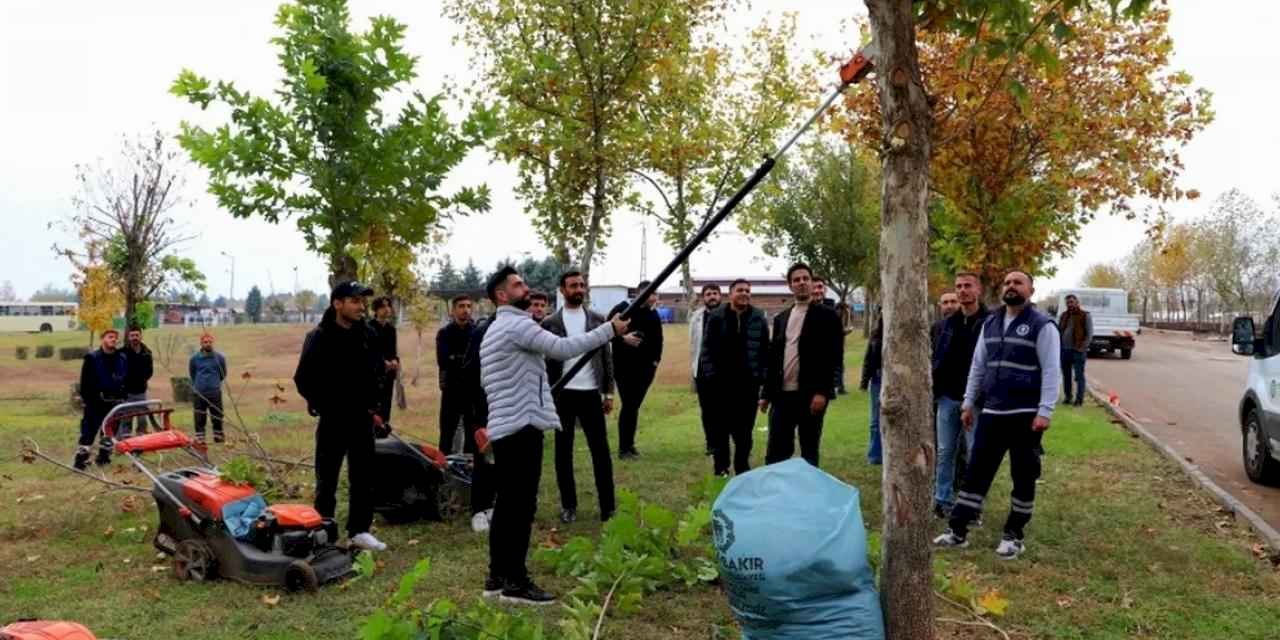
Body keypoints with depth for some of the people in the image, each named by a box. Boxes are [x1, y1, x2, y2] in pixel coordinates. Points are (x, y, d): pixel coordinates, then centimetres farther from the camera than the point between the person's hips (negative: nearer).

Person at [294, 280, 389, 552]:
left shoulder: (368, 334, 3)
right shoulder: (319, 337, -11)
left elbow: (377, 371, 15)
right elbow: (304, 380, -11)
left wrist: (371, 407, 7)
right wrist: (326, 406, -9)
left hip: (362, 418, 5)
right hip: (333, 419, -4)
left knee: (364, 478, 9)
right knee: (327, 480, 4)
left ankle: (359, 530, 20)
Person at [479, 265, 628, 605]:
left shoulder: (497, 329, 21)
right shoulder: (516, 324, -12)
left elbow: (487, 381, 26)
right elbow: (563, 348, -22)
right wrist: (610, 329, -16)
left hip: (503, 427, 10)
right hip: (522, 427, -10)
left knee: (507, 503, 12)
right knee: (521, 505, -7)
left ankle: (498, 577, 16)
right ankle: (515, 581, -4)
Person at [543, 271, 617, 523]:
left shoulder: (597, 319, 6)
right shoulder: (550, 322, 2)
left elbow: (606, 357, 7)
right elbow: (544, 361, 1)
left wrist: (609, 392, 2)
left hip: (591, 393, 1)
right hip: (562, 394, -1)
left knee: (600, 450, 1)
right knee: (563, 452, 7)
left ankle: (608, 506, 8)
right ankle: (568, 505, 18)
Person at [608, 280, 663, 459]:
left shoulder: (653, 314, 9)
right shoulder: (622, 309, -7)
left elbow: (658, 339, 18)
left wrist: (656, 359, 7)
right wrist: (623, 338, -20)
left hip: (645, 368, 5)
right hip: (624, 367, -5)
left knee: (635, 406, 9)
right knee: (628, 405, -7)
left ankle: (630, 444, 18)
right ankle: (623, 448, 0)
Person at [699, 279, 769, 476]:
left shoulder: (759, 318, 4)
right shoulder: (716, 317, 1)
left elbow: (765, 349, 4)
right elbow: (707, 348, 1)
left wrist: (762, 376, -2)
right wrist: (710, 375, -6)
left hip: (749, 382, 1)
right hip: (722, 381, -1)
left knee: (745, 426, 5)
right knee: (721, 425, 5)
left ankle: (742, 466, 17)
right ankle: (720, 467, 15)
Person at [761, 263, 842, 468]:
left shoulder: (826, 316, -1)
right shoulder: (780, 318, 15)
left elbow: (832, 357, -9)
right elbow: (773, 358, 15)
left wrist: (822, 392, -17)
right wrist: (766, 393, 11)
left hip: (811, 395, -4)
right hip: (782, 394, 5)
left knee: (809, 453, 4)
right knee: (775, 452, 4)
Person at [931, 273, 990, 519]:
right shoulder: (947, 323, 10)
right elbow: (936, 359, 12)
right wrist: (933, 390, 7)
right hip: (947, 398, 5)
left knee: (975, 454, 3)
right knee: (945, 452, 10)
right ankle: (943, 500, 20)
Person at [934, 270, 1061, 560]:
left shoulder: (1042, 325, -6)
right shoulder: (990, 324, 12)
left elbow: (1051, 371, -11)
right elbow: (978, 365, 15)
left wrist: (1045, 412, -17)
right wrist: (968, 403, 12)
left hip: (1025, 414, -5)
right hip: (991, 412, 5)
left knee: (1023, 477, 6)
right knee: (976, 471, 6)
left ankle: (1014, 535, 18)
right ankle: (957, 531, 12)